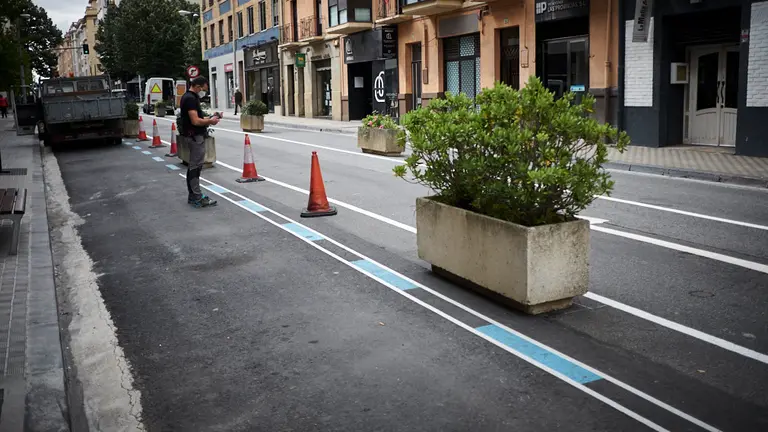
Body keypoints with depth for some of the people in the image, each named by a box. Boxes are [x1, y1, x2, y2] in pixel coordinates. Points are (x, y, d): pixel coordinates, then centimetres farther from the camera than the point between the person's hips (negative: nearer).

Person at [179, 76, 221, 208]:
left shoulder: (189, 97, 16)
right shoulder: (191, 98, -17)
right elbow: (195, 121, -23)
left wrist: (208, 118, 9)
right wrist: (210, 121, -10)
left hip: (194, 136, 11)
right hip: (195, 136, -11)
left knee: (193, 166, 14)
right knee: (195, 166, -9)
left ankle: (193, 196, 20)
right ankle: (197, 198, -7)